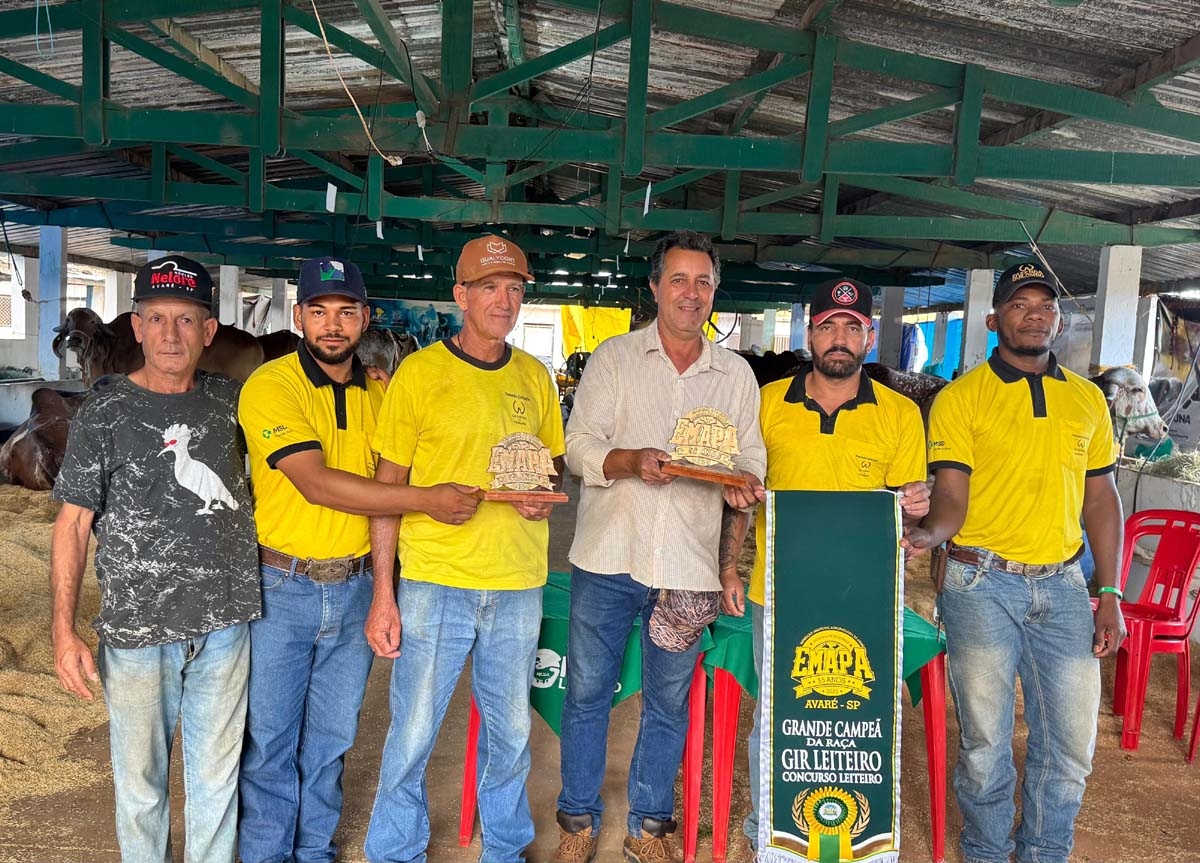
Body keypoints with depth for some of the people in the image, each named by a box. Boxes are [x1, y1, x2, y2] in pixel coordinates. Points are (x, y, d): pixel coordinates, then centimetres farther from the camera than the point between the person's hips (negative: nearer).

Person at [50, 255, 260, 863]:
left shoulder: (228, 400, 3)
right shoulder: (105, 412, -5)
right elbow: (73, 523, -3)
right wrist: (64, 630, -9)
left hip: (224, 621, 2)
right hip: (136, 629, -2)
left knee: (217, 774, 14)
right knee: (140, 780, 11)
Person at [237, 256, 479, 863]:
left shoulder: (378, 391, 6)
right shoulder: (270, 386, -12)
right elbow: (317, 483, -23)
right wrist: (425, 501, -26)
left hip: (354, 588, 4)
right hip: (281, 589, -4)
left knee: (331, 736, 17)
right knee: (270, 736, 10)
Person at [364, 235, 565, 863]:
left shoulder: (534, 376, 8)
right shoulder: (420, 371, -4)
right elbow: (387, 484, -3)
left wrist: (545, 493, -5)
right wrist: (383, 593, -7)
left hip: (518, 584, 4)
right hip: (434, 581, -3)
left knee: (510, 730, 15)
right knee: (412, 734, 5)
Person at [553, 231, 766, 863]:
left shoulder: (737, 374, 10)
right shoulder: (615, 357, 3)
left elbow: (750, 455, 11)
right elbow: (578, 443, -3)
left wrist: (743, 482, -12)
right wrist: (632, 461, -21)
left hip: (688, 562, 2)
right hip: (609, 553, -1)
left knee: (669, 702, 12)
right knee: (587, 691, 8)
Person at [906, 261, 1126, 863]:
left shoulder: (1087, 399, 11)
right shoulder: (960, 398, -2)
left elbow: (1100, 498, 14)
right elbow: (951, 497, -8)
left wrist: (1110, 594, 9)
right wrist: (928, 533, -31)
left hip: (1063, 586, 4)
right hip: (983, 585, -4)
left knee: (1070, 744, 8)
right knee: (986, 740, 5)